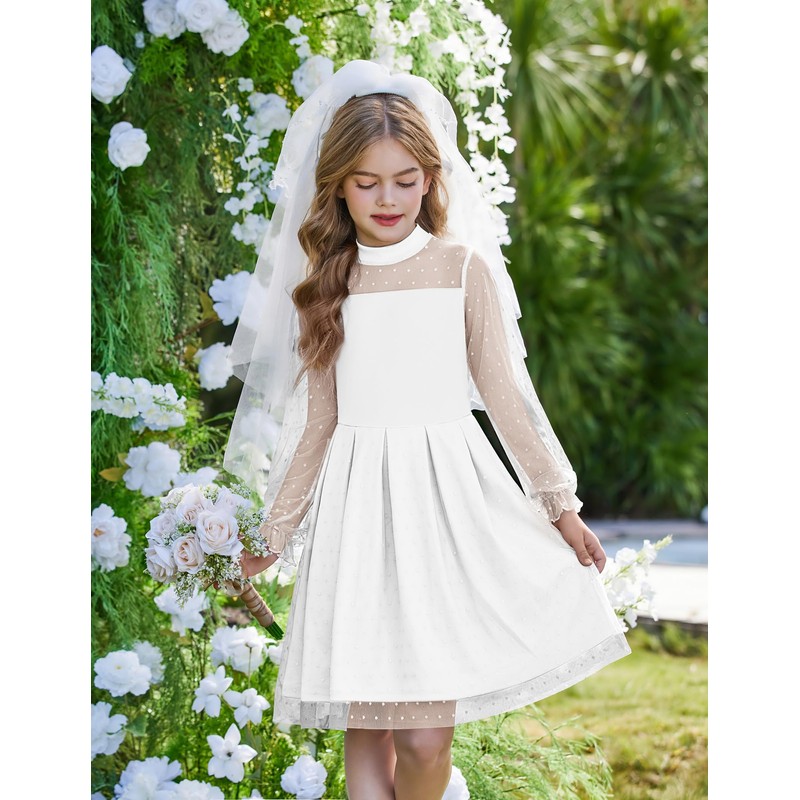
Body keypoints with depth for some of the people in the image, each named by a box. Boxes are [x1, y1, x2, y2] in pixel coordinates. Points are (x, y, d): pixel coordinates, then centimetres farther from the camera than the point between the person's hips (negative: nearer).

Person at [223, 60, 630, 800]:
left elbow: (505, 393, 6)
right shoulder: (328, 285, 10)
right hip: (355, 500, 2)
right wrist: (276, 531, 19)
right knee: (365, 724, 2)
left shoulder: (465, 268, 2)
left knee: (424, 737, -7)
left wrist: (560, 502, 6)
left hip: (445, 495, -2)